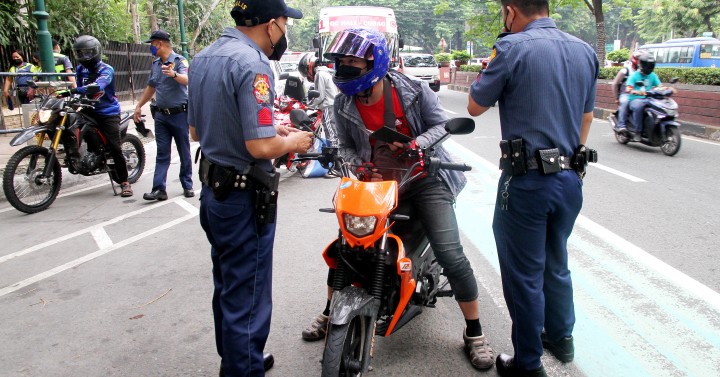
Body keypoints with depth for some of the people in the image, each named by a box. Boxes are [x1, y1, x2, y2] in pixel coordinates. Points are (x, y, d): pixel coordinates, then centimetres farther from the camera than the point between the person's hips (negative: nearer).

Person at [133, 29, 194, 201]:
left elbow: (187, 80, -26)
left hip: (179, 114, -6)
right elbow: (151, 87, 25)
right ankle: (159, 189, -1)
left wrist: (174, 74, -46)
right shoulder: (155, 64, 15)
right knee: (162, 154, 1)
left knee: (184, 153, 5)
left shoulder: (179, 61, -7)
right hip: (161, 115, 6)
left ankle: (187, 186, 14)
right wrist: (139, 106, 26)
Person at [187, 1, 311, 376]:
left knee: (227, 286, 23)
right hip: (244, 195, -10)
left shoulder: (204, 57, 8)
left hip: (212, 187, 10)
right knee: (247, 297, 4)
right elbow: (260, 147, -28)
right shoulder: (251, 64, -21)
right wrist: (291, 142, -6)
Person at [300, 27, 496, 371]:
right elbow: (346, 146, 8)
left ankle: (474, 333, 7)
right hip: (378, 186, 3)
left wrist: (416, 144, -23)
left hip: (425, 179, -3)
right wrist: (361, 166, -12)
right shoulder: (344, 106, -3)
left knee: (450, 255, -14)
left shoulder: (413, 90, -11)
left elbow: (441, 124, -4)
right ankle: (330, 313, 28)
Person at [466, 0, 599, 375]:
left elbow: (475, 106, -5)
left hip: (527, 180, -7)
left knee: (524, 274, 6)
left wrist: (492, 66, 7)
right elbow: (586, 117, 13)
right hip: (570, 178, 7)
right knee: (556, 263, 24)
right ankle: (561, 337, 42)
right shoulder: (585, 51, 6)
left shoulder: (512, 47, -13)